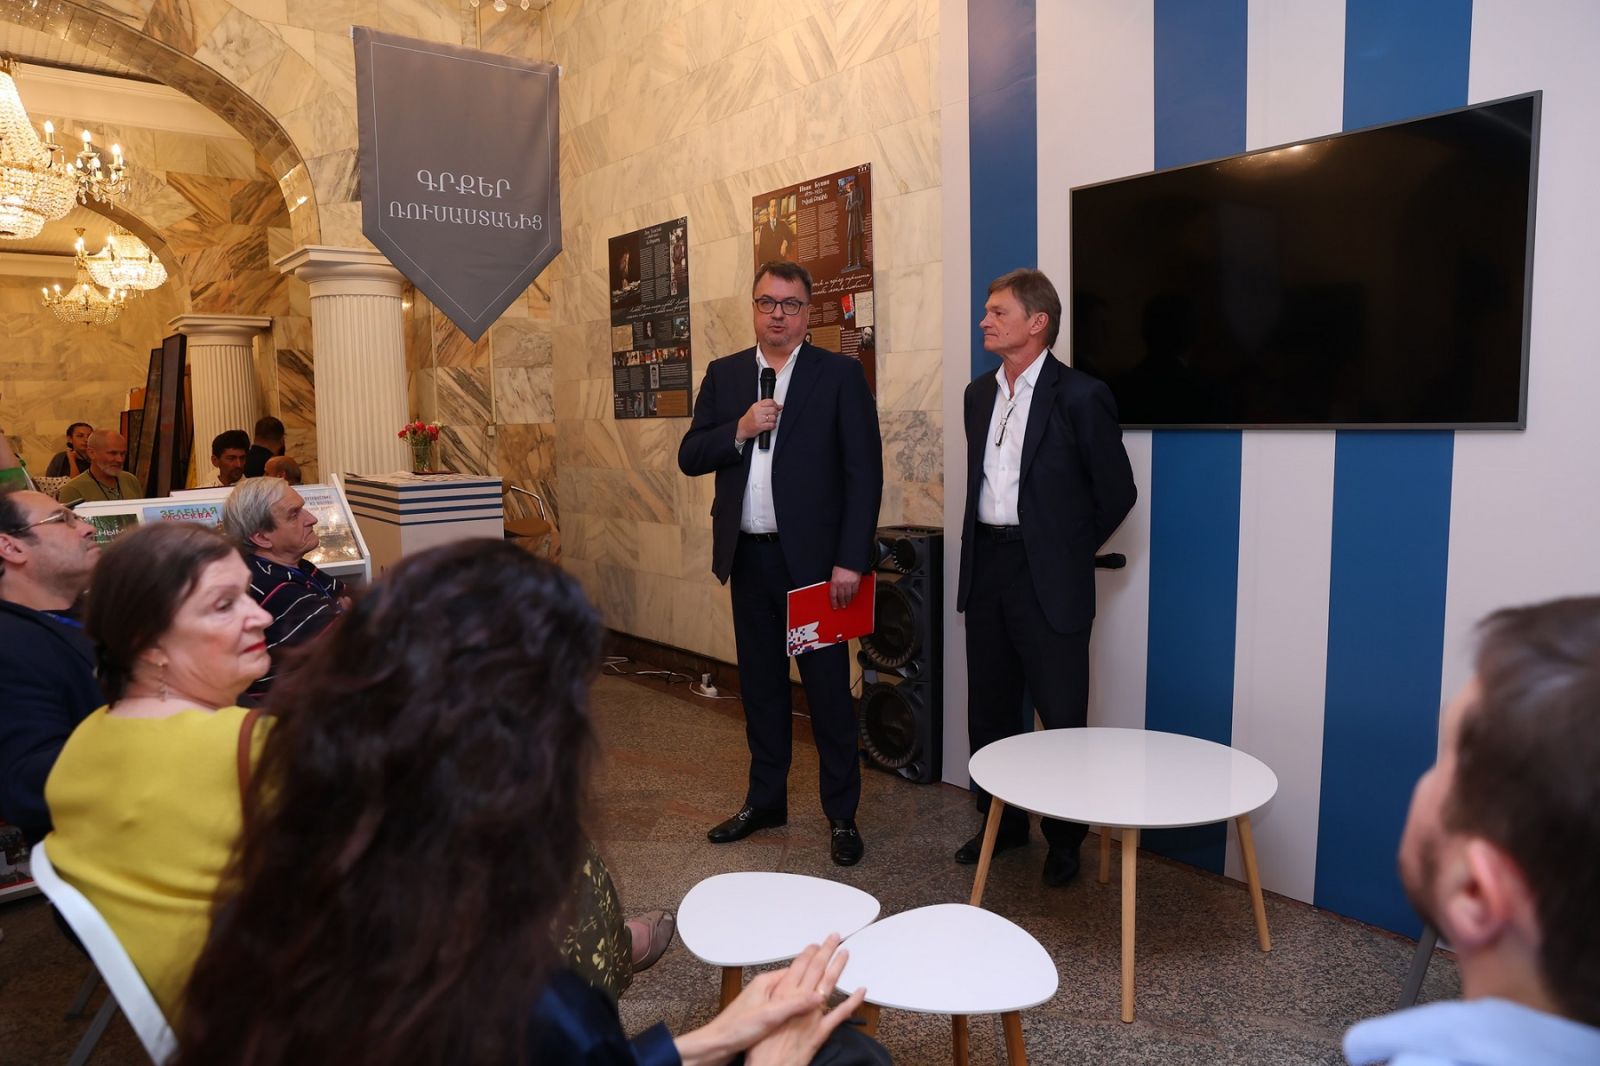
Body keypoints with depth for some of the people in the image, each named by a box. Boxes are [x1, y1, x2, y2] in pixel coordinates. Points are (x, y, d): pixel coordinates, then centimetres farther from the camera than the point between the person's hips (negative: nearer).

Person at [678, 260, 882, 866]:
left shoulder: (840, 375, -3)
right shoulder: (724, 375, 9)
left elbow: (864, 471, -7)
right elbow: (690, 458, 6)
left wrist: (850, 560, -13)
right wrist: (739, 429, -13)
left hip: (814, 556, -4)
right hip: (748, 556, 4)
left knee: (828, 688, 3)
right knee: (760, 684, 15)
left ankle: (841, 814, 17)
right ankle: (765, 800, 30)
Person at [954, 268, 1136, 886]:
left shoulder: (1080, 396, -10)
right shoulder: (979, 394, 10)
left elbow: (1117, 492, -5)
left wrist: (1068, 552, 3)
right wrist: (982, 550, 13)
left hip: (1047, 578, -6)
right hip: (986, 568, 7)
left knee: (1061, 716, 3)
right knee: (989, 711, 14)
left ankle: (1065, 840, 22)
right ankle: (1003, 824, 31)